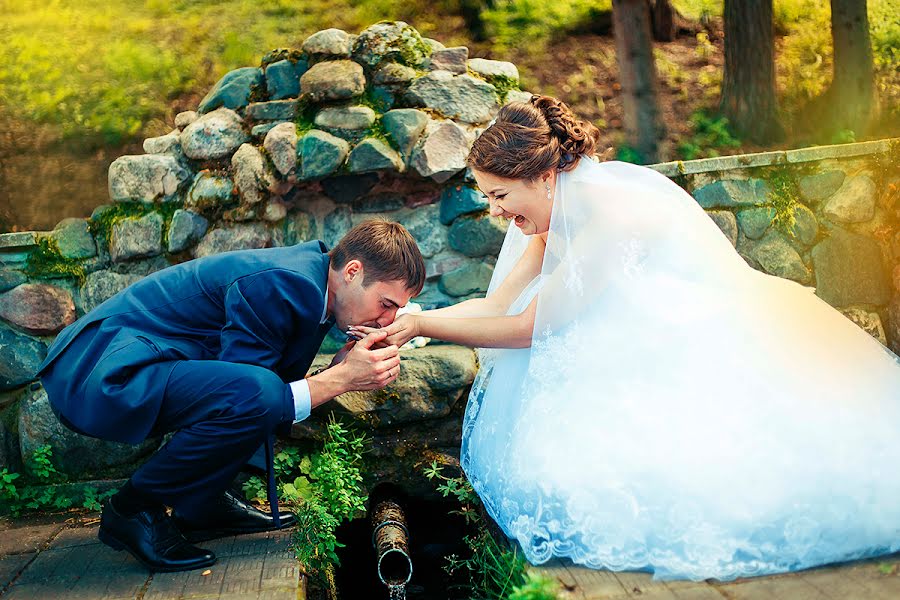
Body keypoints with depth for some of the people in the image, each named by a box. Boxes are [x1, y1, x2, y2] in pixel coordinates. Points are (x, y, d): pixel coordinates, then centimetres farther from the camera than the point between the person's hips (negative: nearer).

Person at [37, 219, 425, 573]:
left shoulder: (312, 272, 7)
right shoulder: (280, 283, -22)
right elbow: (250, 396, -22)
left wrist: (344, 364, -5)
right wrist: (340, 379, -20)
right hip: (97, 374, -10)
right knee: (258, 393, -30)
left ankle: (202, 504, 11)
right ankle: (132, 511, -9)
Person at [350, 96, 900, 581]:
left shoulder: (612, 212, -27)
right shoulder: (559, 214, 1)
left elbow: (529, 326, -24)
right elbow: (498, 304, -2)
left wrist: (421, 326, -19)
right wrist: (400, 322, -12)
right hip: (669, 357, 8)